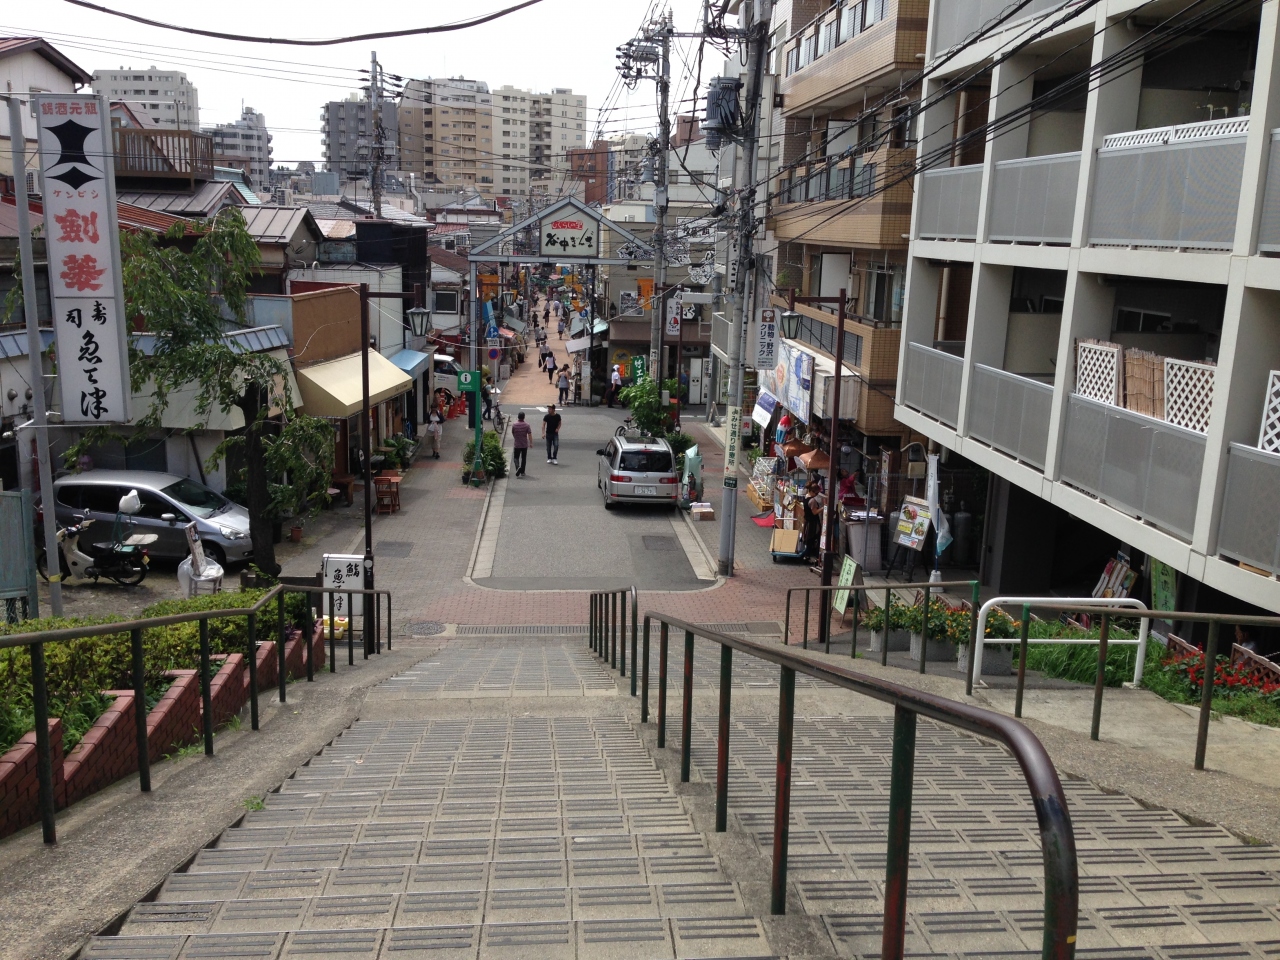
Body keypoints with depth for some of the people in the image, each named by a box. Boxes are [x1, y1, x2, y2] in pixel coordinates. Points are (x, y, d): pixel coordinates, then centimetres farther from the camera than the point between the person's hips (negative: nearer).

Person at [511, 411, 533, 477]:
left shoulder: (514, 425, -6)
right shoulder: (526, 425, -7)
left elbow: (513, 434, 7)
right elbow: (529, 435, -11)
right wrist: (531, 443, -5)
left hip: (516, 445, -1)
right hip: (525, 445, 1)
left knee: (516, 457, 8)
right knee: (523, 458, 12)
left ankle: (518, 467, -19)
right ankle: (522, 472, 16)